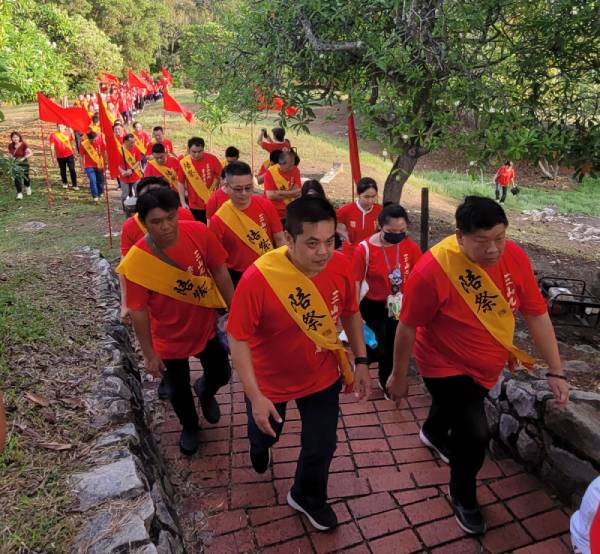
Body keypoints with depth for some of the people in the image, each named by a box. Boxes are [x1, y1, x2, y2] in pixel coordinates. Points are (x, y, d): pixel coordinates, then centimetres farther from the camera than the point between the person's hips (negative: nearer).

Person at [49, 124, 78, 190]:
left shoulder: (69, 132, -4)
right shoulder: (53, 135, -10)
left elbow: (72, 142, 10)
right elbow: (52, 147, -6)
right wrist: (53, 157, -7)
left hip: (69, 155, 0)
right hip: (60, 157, 0)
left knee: (72, 170, -4)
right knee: (63, 170, 13)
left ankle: (74, 185, 2)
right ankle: (65, 183, 32)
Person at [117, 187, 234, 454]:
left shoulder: (198, 232, -21)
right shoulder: (135, 262, -27)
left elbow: (220, 272, -8)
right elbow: (138, 312, -16)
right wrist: (149, 354, -9)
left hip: (206, 326, 2)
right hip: (170, 338, -1)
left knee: (221, 374, 18)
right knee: (178, 389, 19)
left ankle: (205, 391, 56)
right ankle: (190, 427, 52)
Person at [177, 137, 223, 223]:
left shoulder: (212, 159, -12)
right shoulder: (183, 163, -9)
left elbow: (221, 177, -2)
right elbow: (180, 183, 2)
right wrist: (183, 202, -2)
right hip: (194, 206, 1)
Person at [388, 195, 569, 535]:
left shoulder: (515, 257, -19)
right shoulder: (433, 269, -33)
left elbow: (536, 313, -9)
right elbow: (408, 327, -22)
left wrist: (555, 370, -8)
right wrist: (399, 376, -12)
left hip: (488, 364, 6)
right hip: (447, 366, -6)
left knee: (457, 407, 30)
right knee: (476, 434, -8)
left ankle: (433, 433, 67)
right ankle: (463, 497, 26)